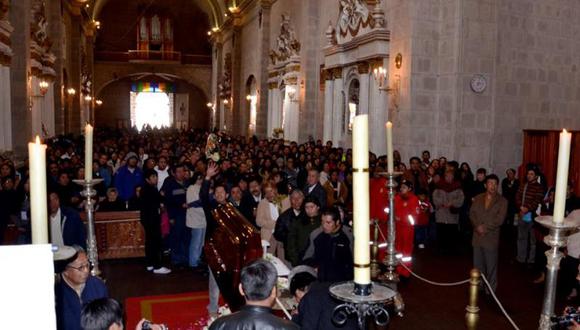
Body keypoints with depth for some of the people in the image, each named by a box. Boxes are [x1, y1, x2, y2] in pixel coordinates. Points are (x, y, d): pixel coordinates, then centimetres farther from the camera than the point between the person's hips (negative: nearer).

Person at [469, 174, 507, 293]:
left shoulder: (502, 201, -3)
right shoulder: (477, 198, 8)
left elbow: (499, 220, -11)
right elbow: (472, 214, 2)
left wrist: (485, 228, -14)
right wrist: (478, 226, -14)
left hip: (491, 238, -4)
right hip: (477, 237, 4)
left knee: (491, 267, 4)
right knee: (478, 265, 14)